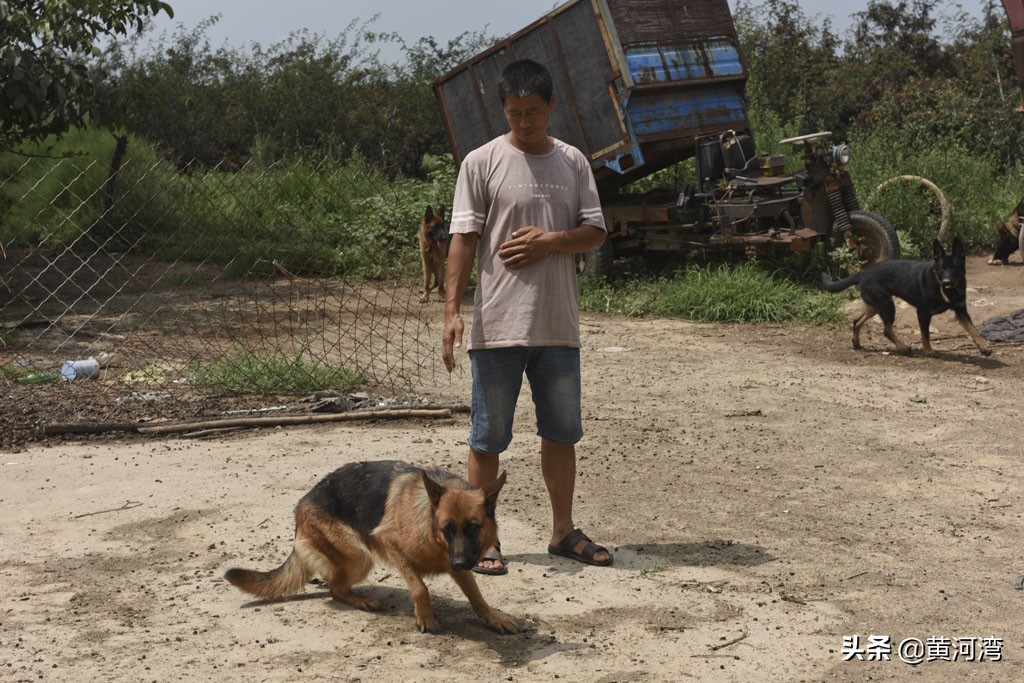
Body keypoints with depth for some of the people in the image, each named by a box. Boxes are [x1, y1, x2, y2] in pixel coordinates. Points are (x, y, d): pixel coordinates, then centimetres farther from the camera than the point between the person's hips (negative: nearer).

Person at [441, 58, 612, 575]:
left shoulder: (572, 162, 9)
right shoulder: (482, 162, -3)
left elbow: (595, 232, 8)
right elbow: (463, 239, -7)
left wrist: (550, 241, -11)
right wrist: (452, 310, -15)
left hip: (558, 324, 4)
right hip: (497, 324, -4)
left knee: (562, 433, 13)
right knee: (488, 437, 3)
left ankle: (563, 532, 27)